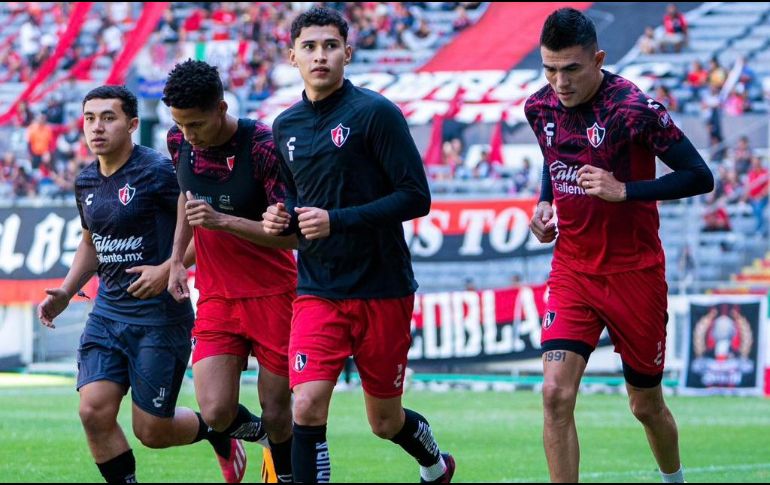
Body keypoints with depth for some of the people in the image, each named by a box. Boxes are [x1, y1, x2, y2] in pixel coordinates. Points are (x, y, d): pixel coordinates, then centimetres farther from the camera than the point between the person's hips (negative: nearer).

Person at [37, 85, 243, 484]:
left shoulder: (158, 172, -13)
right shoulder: (86, 182, 9)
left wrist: (167, 269, -24)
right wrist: (66, 292, 13)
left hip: (160, 317, -6)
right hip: (107, 313, 6)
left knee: (152, 432, 0)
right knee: (94, 410, -12)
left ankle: (215, 430, 31)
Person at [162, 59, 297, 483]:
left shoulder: (264, 148, -20)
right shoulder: (179, 142, -2)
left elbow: (291, 233, -20)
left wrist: (222, 221, -29)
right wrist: (177, 259, 13)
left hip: (272, 294, -4)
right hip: (216, 297, 4)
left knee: (276, 414, 1)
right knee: (216, 412, -10)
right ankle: (260, 433, 23)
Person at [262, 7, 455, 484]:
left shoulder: (375, 113, -10)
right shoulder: (285, 126, 7)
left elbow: (416, 196, -14)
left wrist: (337, 220, -22)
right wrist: (283, 218, -1)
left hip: (382, 291, -3)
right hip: (317, 294, 4)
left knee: (385, 421, 10)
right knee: (307, 406, -17)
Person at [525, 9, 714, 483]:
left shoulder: (634, 108, -19)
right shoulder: (540, 107, -1)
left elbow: (700, 177, -18)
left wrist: (624, 190, -26)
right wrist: (545, 203, 2)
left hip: (634, 274, -4)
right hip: (572, 270, 4)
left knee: (646, 405, 11)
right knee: (557, 394, -15)